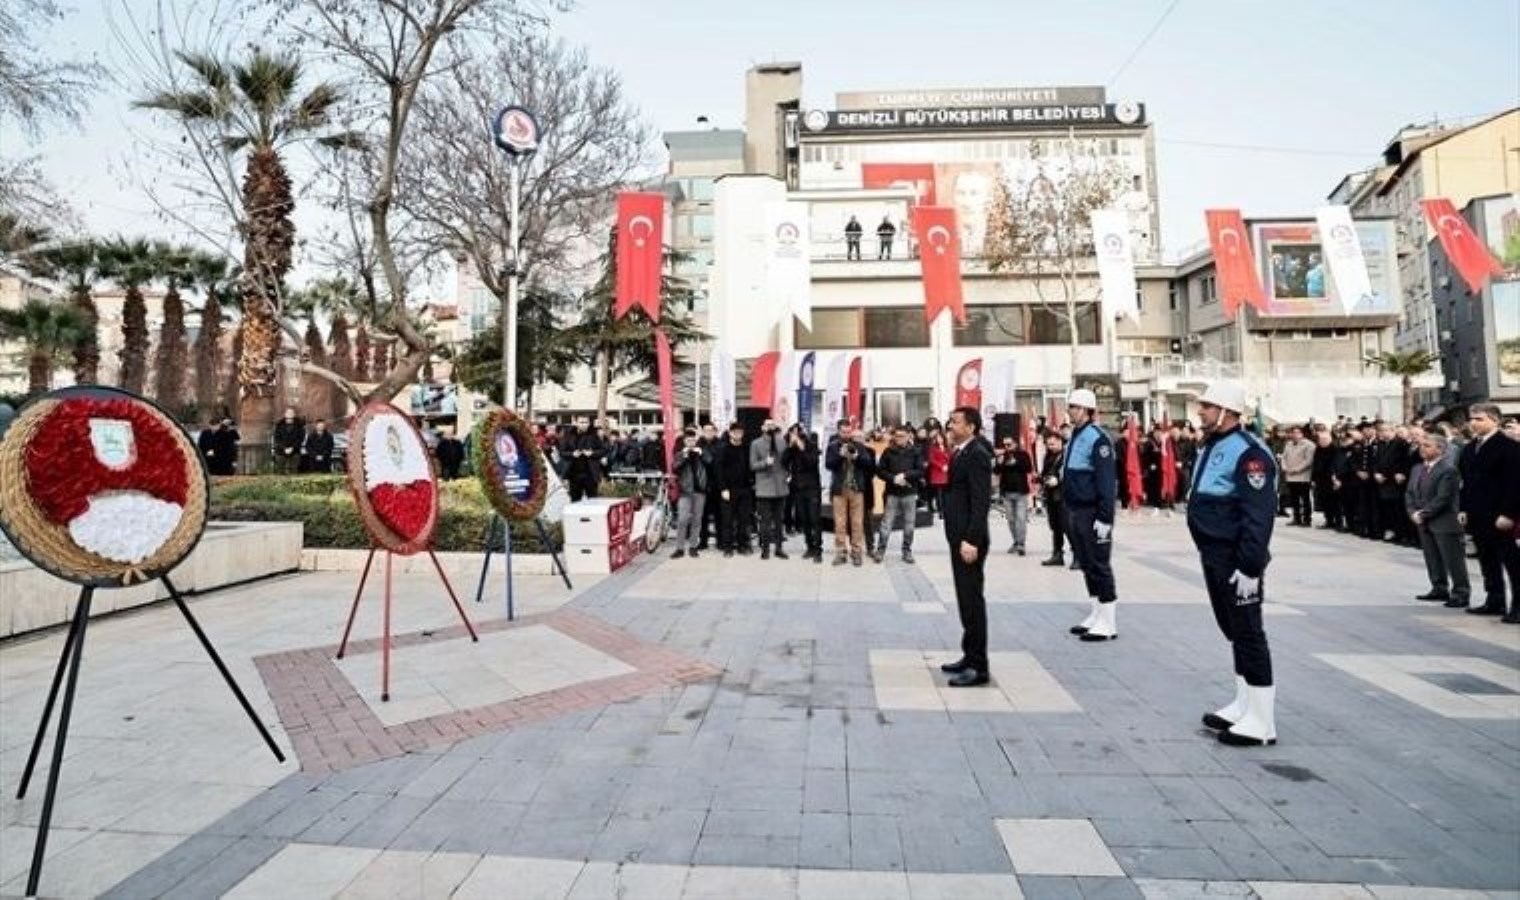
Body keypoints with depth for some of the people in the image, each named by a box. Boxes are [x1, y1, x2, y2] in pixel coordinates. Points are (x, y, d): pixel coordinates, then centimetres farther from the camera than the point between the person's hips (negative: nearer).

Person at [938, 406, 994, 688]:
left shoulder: (977, 454, -14)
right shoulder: (960, 453, 14)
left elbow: (981, 501, -21)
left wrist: (971, 540, -25)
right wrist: (959, 538, 14)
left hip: (969, 539, -9)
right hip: (958, 537, 9)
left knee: (972, 600, -3)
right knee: (966, 599, 16)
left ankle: (979, 667, 6)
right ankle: (970, 656, 27)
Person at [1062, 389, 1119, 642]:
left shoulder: (1097, 438, -14)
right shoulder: (1075, 436, 13)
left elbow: (1107, 481, -18)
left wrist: (1105, 518, -21)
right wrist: (1068, 511, 19)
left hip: (1092, 513, -9)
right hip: (1075, 511, 9)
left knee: (1099, 565, -1)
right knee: (1086, 564, 15)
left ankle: (1108, 624, 9)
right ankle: (1096, 615, 26)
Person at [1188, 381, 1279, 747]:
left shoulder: (1248, 453, -17)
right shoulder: (1211, 447, 13)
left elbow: (1259, 517, -22)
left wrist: (1249, 566, -24)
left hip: (1236, 562, -10)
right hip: (1214, 558, 10)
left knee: (1248, 634, -1)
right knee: (1233, 631, 18)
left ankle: (1261, 722, 9)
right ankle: (1244, 706, 31)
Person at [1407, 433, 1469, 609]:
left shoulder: (1448, 470, -13)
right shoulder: (1417, 469, 12)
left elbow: (1442, 498, -18)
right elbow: (1409, 493, 12)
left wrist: (1424, 513, -14)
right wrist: (1413, 513, -2)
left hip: (1444, 523, -8)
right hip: (1423, 522, 8)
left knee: (1453, 560, -1)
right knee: (1432, 559, 14)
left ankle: (1460, 594, 7)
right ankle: (1440, 589, 24)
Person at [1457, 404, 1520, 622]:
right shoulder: (1469, 448, 12)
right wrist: (1463, 508, 10)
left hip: (1500, 517, -7)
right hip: (1477, 515, 7)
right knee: (1487, 560, 13)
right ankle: (1494, 602, 21)